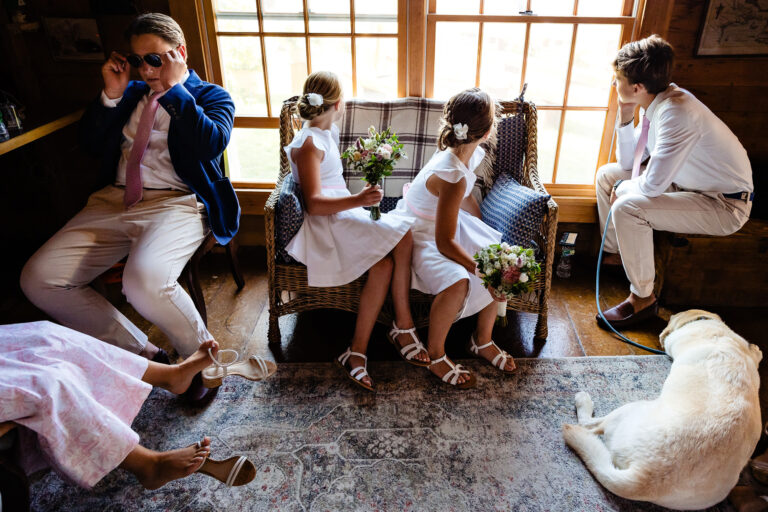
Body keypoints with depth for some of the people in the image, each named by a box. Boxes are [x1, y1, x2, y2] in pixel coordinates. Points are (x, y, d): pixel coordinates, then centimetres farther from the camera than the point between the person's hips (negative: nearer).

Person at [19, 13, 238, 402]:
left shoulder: (211, 96, 9)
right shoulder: (131, 93, 22)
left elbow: (213, 144, -12)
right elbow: (91, 144, 17)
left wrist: (174, 89, -9)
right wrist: (111, 95, 5)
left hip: (178, 203, -6)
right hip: (115, 201, 6)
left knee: (144, 280, -36)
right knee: (38, 278, -11)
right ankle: (139, 353, 1)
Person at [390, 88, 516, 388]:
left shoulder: (470, 154, -6)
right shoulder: (452, 175, -33)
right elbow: (445, 243, -29)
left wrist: (487, 234, 9)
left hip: (445, 221, 9)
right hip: (417, 234, -9)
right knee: (458, 282, -33)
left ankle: (483, 341, 12)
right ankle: (435, 355, -7)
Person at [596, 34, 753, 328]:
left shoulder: (676, 113, -31)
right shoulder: (656, 103, -2)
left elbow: (653, 185, -32)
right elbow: (629, 163, 6)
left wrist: (622, 189, -12)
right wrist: (625, 119, -6)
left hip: (725, 206, -9)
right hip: (689, 183, 10)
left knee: (627, 208, -30)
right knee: (607, 174, 8)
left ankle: (642, 299, -12)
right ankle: (616, 253, 26)